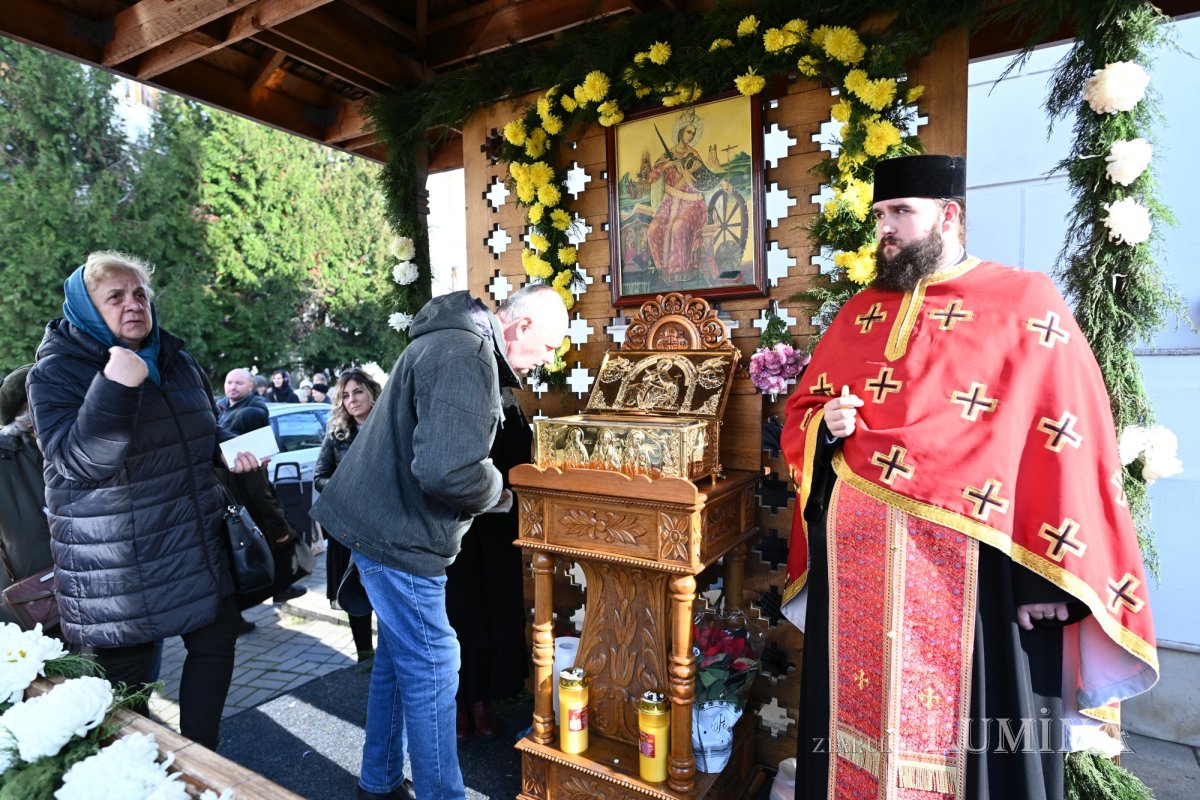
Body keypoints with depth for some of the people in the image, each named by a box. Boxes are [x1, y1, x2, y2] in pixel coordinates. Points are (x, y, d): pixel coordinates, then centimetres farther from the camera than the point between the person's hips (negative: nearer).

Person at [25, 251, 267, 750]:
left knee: (216, 642, 14)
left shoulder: (177, 361, 7)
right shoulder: (56, 372, -10)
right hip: (115, 566, -6)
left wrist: (229, 453, -1)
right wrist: (115, 387, -34)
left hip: (196, 546, 6)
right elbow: (78, 461, -23)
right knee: (127, 679, 8)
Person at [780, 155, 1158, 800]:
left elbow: (1068, 444, -6)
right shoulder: (860, 311, 12)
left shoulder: (1027, 303, -1)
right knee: (859, 713, 15)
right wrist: (826, 426, -5)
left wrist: (1051, 573, -12)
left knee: (973, 736, 9)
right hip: (855, 555, 4)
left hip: (967, 560, -4)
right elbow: (803, 409, 18)